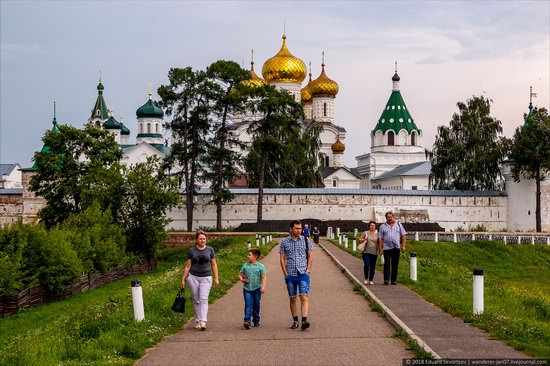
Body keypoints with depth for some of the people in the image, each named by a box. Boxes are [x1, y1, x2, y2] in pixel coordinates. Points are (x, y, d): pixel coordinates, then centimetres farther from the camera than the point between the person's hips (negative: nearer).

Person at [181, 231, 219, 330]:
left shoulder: (210, 250, 3)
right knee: (196, 300, 4)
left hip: (206, 278, -1)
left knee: (203, 299, -11)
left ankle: (203, 322, -18)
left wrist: (216, 278, 2)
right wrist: (183, 279, 4)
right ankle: (198, 321, 12)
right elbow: (188, 266, 6)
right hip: (193, 277, 1)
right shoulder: (191, 250, 3)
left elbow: (214, 265, 7)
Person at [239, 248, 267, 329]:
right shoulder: (245, 265, 5)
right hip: (247, 289, 1)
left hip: (257, 289, -1)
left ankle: (256, 321, 23)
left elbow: (264, 277, -5)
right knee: (248, 305, -10)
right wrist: (242, 279, -4)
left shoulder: (260, 266, -2)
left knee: (256, 306, 10)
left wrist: (263, 286, -15)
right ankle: (247, 321, -17)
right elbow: (240, 274, 16)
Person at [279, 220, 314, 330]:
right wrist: (285, 273, -1)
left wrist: (308, 269, -2)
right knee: (292, 298, 7)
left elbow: (310, 256, 8)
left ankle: (304, 321, -21)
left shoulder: (306, 241, 5)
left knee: (304, 297, -13)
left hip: (303, 273, -1)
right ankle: (295, 321, 16)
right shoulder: (284, 242, 4)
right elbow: (282, 258, 6)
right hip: (290, 275, 1)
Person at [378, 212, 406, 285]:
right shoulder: (383, 226, 9)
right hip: (387, 248, -1)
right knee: (387, 263, -11)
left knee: (395, 264, 3)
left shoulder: (398, 225, 12)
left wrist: (403, 246, -1)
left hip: (396, 248, 1)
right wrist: (380, 249, -1)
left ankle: (394, 280, 10)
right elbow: (380, 238, 6)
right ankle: (386, 279, -11)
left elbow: (403, 235, 10)